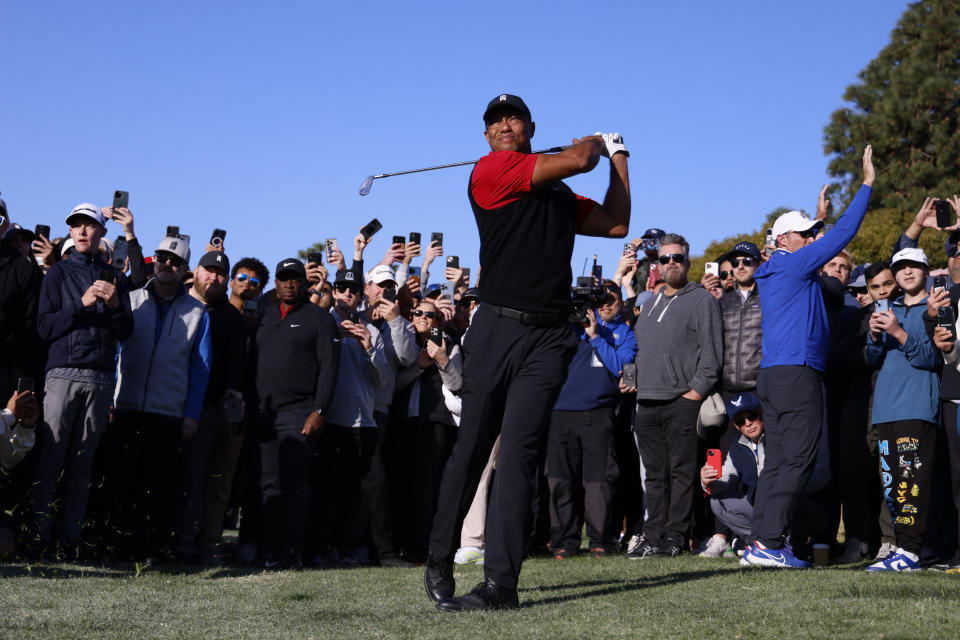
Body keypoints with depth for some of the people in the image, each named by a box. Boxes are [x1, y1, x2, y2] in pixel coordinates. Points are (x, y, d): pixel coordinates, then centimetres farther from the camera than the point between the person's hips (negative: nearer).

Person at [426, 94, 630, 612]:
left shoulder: (559, 195, 22)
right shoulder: (489, 170, 2)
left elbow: (617, 223, 20)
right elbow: (577, 159, -4)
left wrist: (618, 154, 26)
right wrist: (596, 141, 19)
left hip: (549, 337, 3)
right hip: (497, 327, -3)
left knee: (518, 449, -7)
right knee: (471, 447, 3)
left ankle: (501, 580, -12)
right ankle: (439, 560, 18)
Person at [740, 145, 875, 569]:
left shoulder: (771, 273, 19)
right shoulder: (794, 265, -5)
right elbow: (843, 234, -6)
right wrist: (867, 184, -1)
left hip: (772, 375, 10)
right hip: (798, 375, -10)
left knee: (778, 463, 8)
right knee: (797, 461, -10)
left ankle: (760, 542, 5)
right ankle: (768, 543, -14)